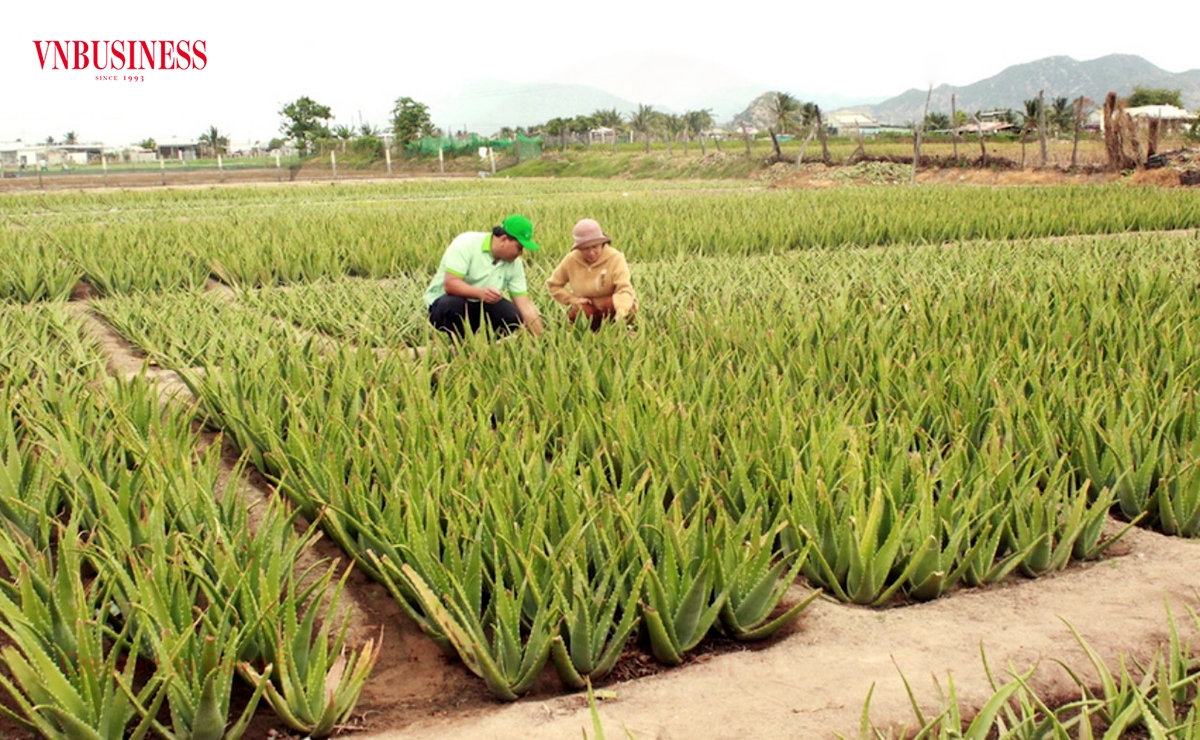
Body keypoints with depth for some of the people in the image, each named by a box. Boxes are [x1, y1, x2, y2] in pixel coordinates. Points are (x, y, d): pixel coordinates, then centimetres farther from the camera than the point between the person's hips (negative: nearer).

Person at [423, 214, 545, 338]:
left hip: (479, 306, 5)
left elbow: (525, 306, -7)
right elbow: (450, 284, -30)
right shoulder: (467, 244, -21)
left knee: (515, 317, -20)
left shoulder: (515, 263, -6)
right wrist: (480, 292, -46)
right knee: (454, 305, -38)